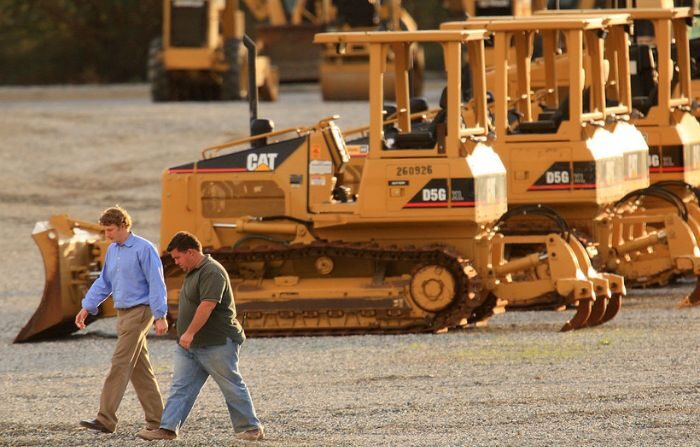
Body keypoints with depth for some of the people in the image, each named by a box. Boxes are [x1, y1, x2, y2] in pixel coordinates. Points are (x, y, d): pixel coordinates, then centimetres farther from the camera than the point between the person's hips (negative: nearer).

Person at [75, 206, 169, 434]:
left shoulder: (144, 249, -12)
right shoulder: (112, 250, 12)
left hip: (140, 311, -8)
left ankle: (106, 419, -15)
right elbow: (104, 283, 20)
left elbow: (156, 284, -14)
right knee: (140, 369, 9)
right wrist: (87, 308, 11)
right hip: (123, 313, 8)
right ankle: (156, 419, 13)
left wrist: (160, 316, -18)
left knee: (120, 364, -12)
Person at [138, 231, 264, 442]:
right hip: (190, 346, 10)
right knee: (180, 387, 1)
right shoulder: (193, 272, 14)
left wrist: (190, 333, -32)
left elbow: (207, 305, -29)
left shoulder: (212, 273, -19)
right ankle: (168, 428, -4)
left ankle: (251, 428, 11)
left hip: (216, 344, -10)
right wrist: (187, 337, 22)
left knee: (232, 387, 1)